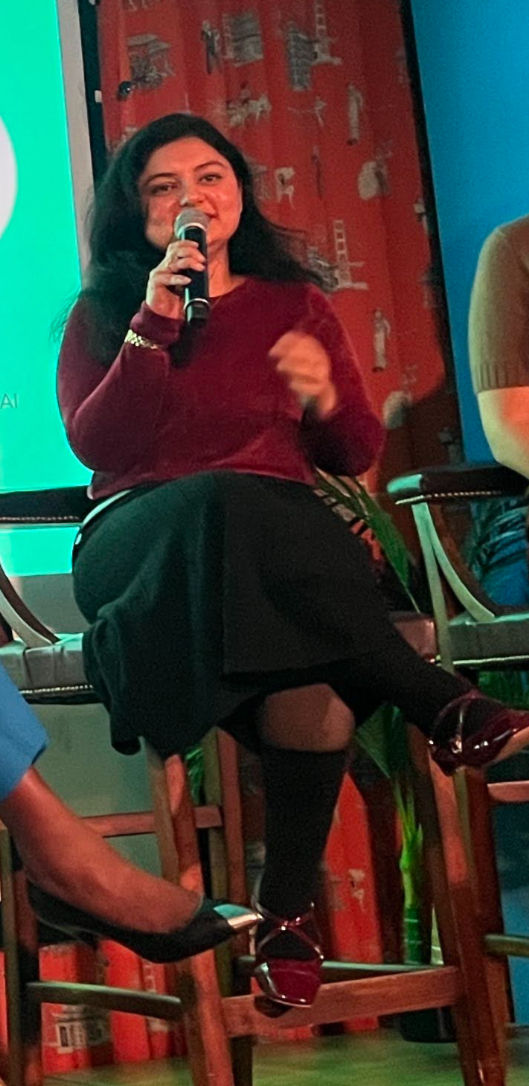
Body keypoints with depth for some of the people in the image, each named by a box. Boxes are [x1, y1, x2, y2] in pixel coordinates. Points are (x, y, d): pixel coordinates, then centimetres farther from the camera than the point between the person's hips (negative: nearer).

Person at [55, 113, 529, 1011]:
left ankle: (288, 910, -32)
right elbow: (95, 445, 0)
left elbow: (356, 455, 15)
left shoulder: (293, 304, 20)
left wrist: (323, 398, -8)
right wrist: (154, 327, -7)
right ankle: (440, 706, -41)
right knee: (223, 506, -41)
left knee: (308, 662, -37)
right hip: (141, 540, -1)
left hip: (282, 535, 2)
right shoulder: (103, 314, 16)